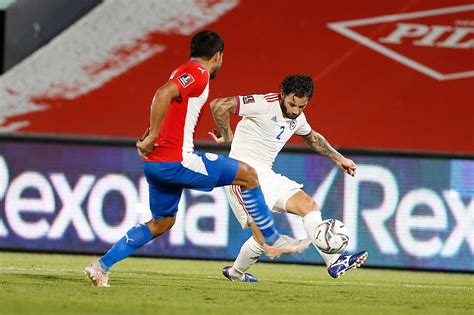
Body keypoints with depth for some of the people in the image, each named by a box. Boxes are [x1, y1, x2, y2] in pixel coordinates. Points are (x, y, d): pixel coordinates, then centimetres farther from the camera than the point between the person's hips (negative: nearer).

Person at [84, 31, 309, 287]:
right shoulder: (198, 73, -11)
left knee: (162, 222, 21)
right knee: (247, 175, -1)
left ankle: (101, 266, 16)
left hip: (156, 162, 10)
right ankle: (273, 240, 9)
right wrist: (152, 137, -25)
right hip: (176, 160, -10)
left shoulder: (183, 72, 20)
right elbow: (163, 94, -27)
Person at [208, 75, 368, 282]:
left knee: (308, 204, -6)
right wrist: (227, 137, -11)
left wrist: (338, 158, 30)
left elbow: (312, 137, 33)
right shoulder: (264, 104, -18)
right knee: (263, 236, -14)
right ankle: (235, 273, 11)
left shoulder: (298, 118, 9)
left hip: (266, 175, 8)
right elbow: (218, 105, -23)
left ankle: (334, 263, -8)